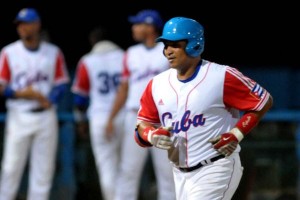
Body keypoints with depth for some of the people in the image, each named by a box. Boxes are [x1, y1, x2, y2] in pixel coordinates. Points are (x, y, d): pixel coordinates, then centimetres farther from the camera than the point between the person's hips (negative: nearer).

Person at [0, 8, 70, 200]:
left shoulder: (54, 52, 6)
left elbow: (61, 84, 6)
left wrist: (50, 100, -13)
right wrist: (20, 94, -18)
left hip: (46, 117, 2)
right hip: (18, 117, -2)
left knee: (43, 170, 3)